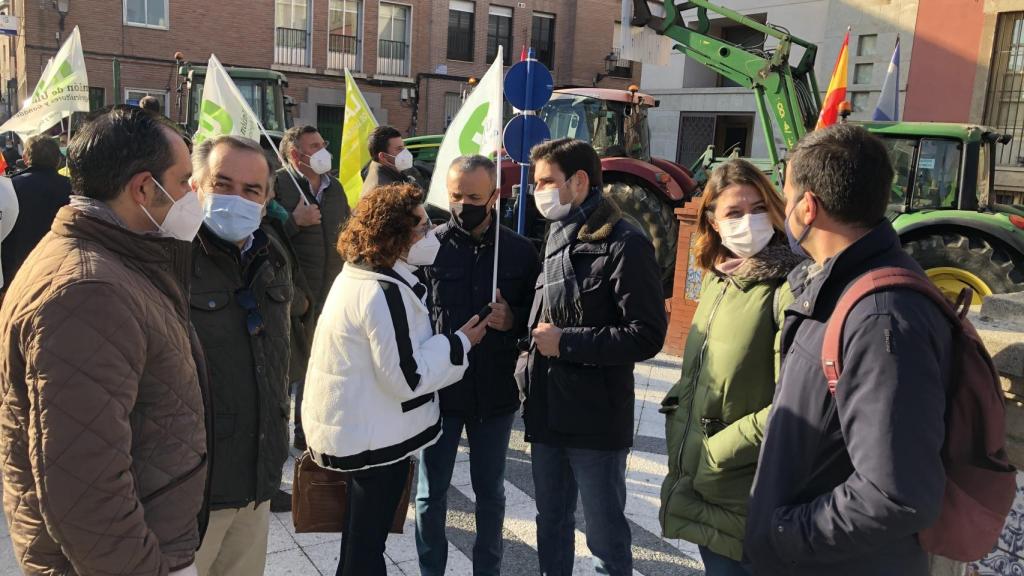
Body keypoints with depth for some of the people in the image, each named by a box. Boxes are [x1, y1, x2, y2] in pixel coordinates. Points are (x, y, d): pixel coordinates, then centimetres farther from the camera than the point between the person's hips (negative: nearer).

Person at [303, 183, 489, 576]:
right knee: (367, 542, 10)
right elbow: (407, 376, -26)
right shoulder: (384, 293, -26)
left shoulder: (358, 275, 5)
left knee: (360, 535, 26)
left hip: (353, 428, 9)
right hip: (374, 437, -9)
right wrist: (461, 342, -15)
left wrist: (449, 339, 14)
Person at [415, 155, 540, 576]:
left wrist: (513, 320, -15)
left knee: (490, 492, 17)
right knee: (431, 494, 12)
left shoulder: (520, 250, -3)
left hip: (495, 394, 1)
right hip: (438, 389, -1)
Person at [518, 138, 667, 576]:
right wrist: (529, 363, 5)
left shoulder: (624, 244, -12)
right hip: (548, 413, 7)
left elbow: (647, 336, -17)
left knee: (606, 536, 7)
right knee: (551, 525, 19)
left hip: (596, 420, -7)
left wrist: (566, 342, -17)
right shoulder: (555, 240, 12)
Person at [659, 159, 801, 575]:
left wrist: (715, 454, -17)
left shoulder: (788, 289, -18)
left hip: (741, 498, -7)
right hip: (698, 482, 7)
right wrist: (681, 441, 9)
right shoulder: (715, 280, 8)